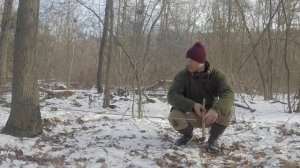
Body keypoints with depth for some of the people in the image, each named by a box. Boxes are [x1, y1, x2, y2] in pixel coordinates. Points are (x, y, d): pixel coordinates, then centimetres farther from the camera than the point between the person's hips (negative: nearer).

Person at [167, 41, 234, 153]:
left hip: (210, 115, 0)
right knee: (174, 117, -32)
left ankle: (213, 139, -3)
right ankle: (188, 134, 5)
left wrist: (216, 110, -52)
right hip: (190, 115, 0)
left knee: (226, 111, -32)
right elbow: (172, 97, -24)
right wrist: (193, 105, -40)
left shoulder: (216, 75, -15)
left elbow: (228, 95, -31)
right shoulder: (182, 75, -13)